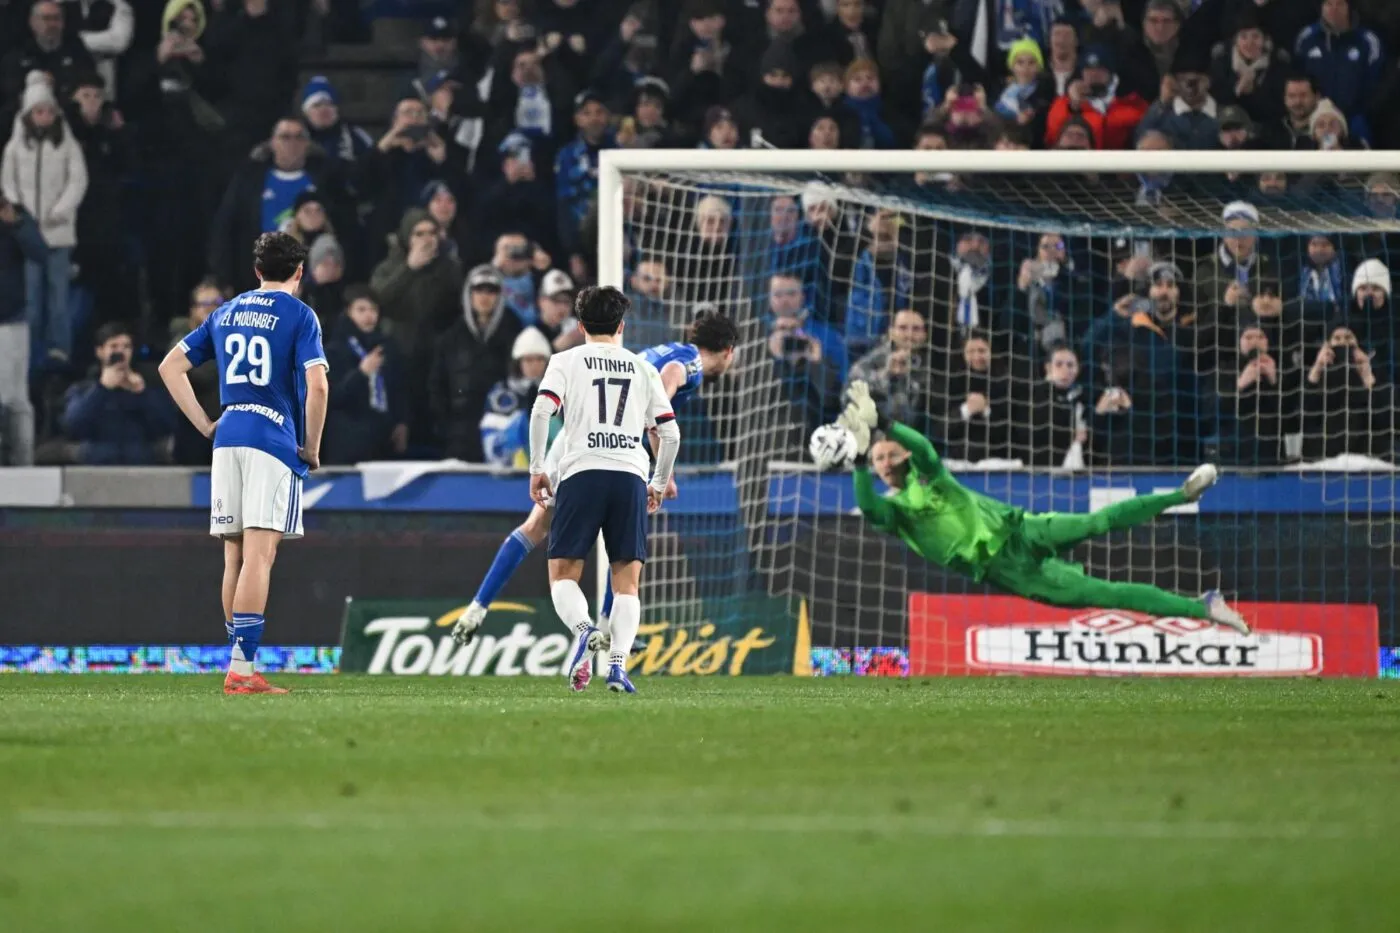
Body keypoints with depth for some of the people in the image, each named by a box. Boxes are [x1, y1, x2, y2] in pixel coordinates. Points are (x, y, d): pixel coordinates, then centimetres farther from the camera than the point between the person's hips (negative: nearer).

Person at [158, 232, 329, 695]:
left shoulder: (226, 313, 16)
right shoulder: (298, 315, -2)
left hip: (228, 435, 6)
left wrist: (205, 426, 16)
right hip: (274, 437, -6)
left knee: (235, 556, 12)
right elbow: (317, 384, -14)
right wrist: (312, 448, -3)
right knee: (258, 555, -11)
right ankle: (242, 668, -19)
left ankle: (240, 665, 16)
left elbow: (170, 366, 17)